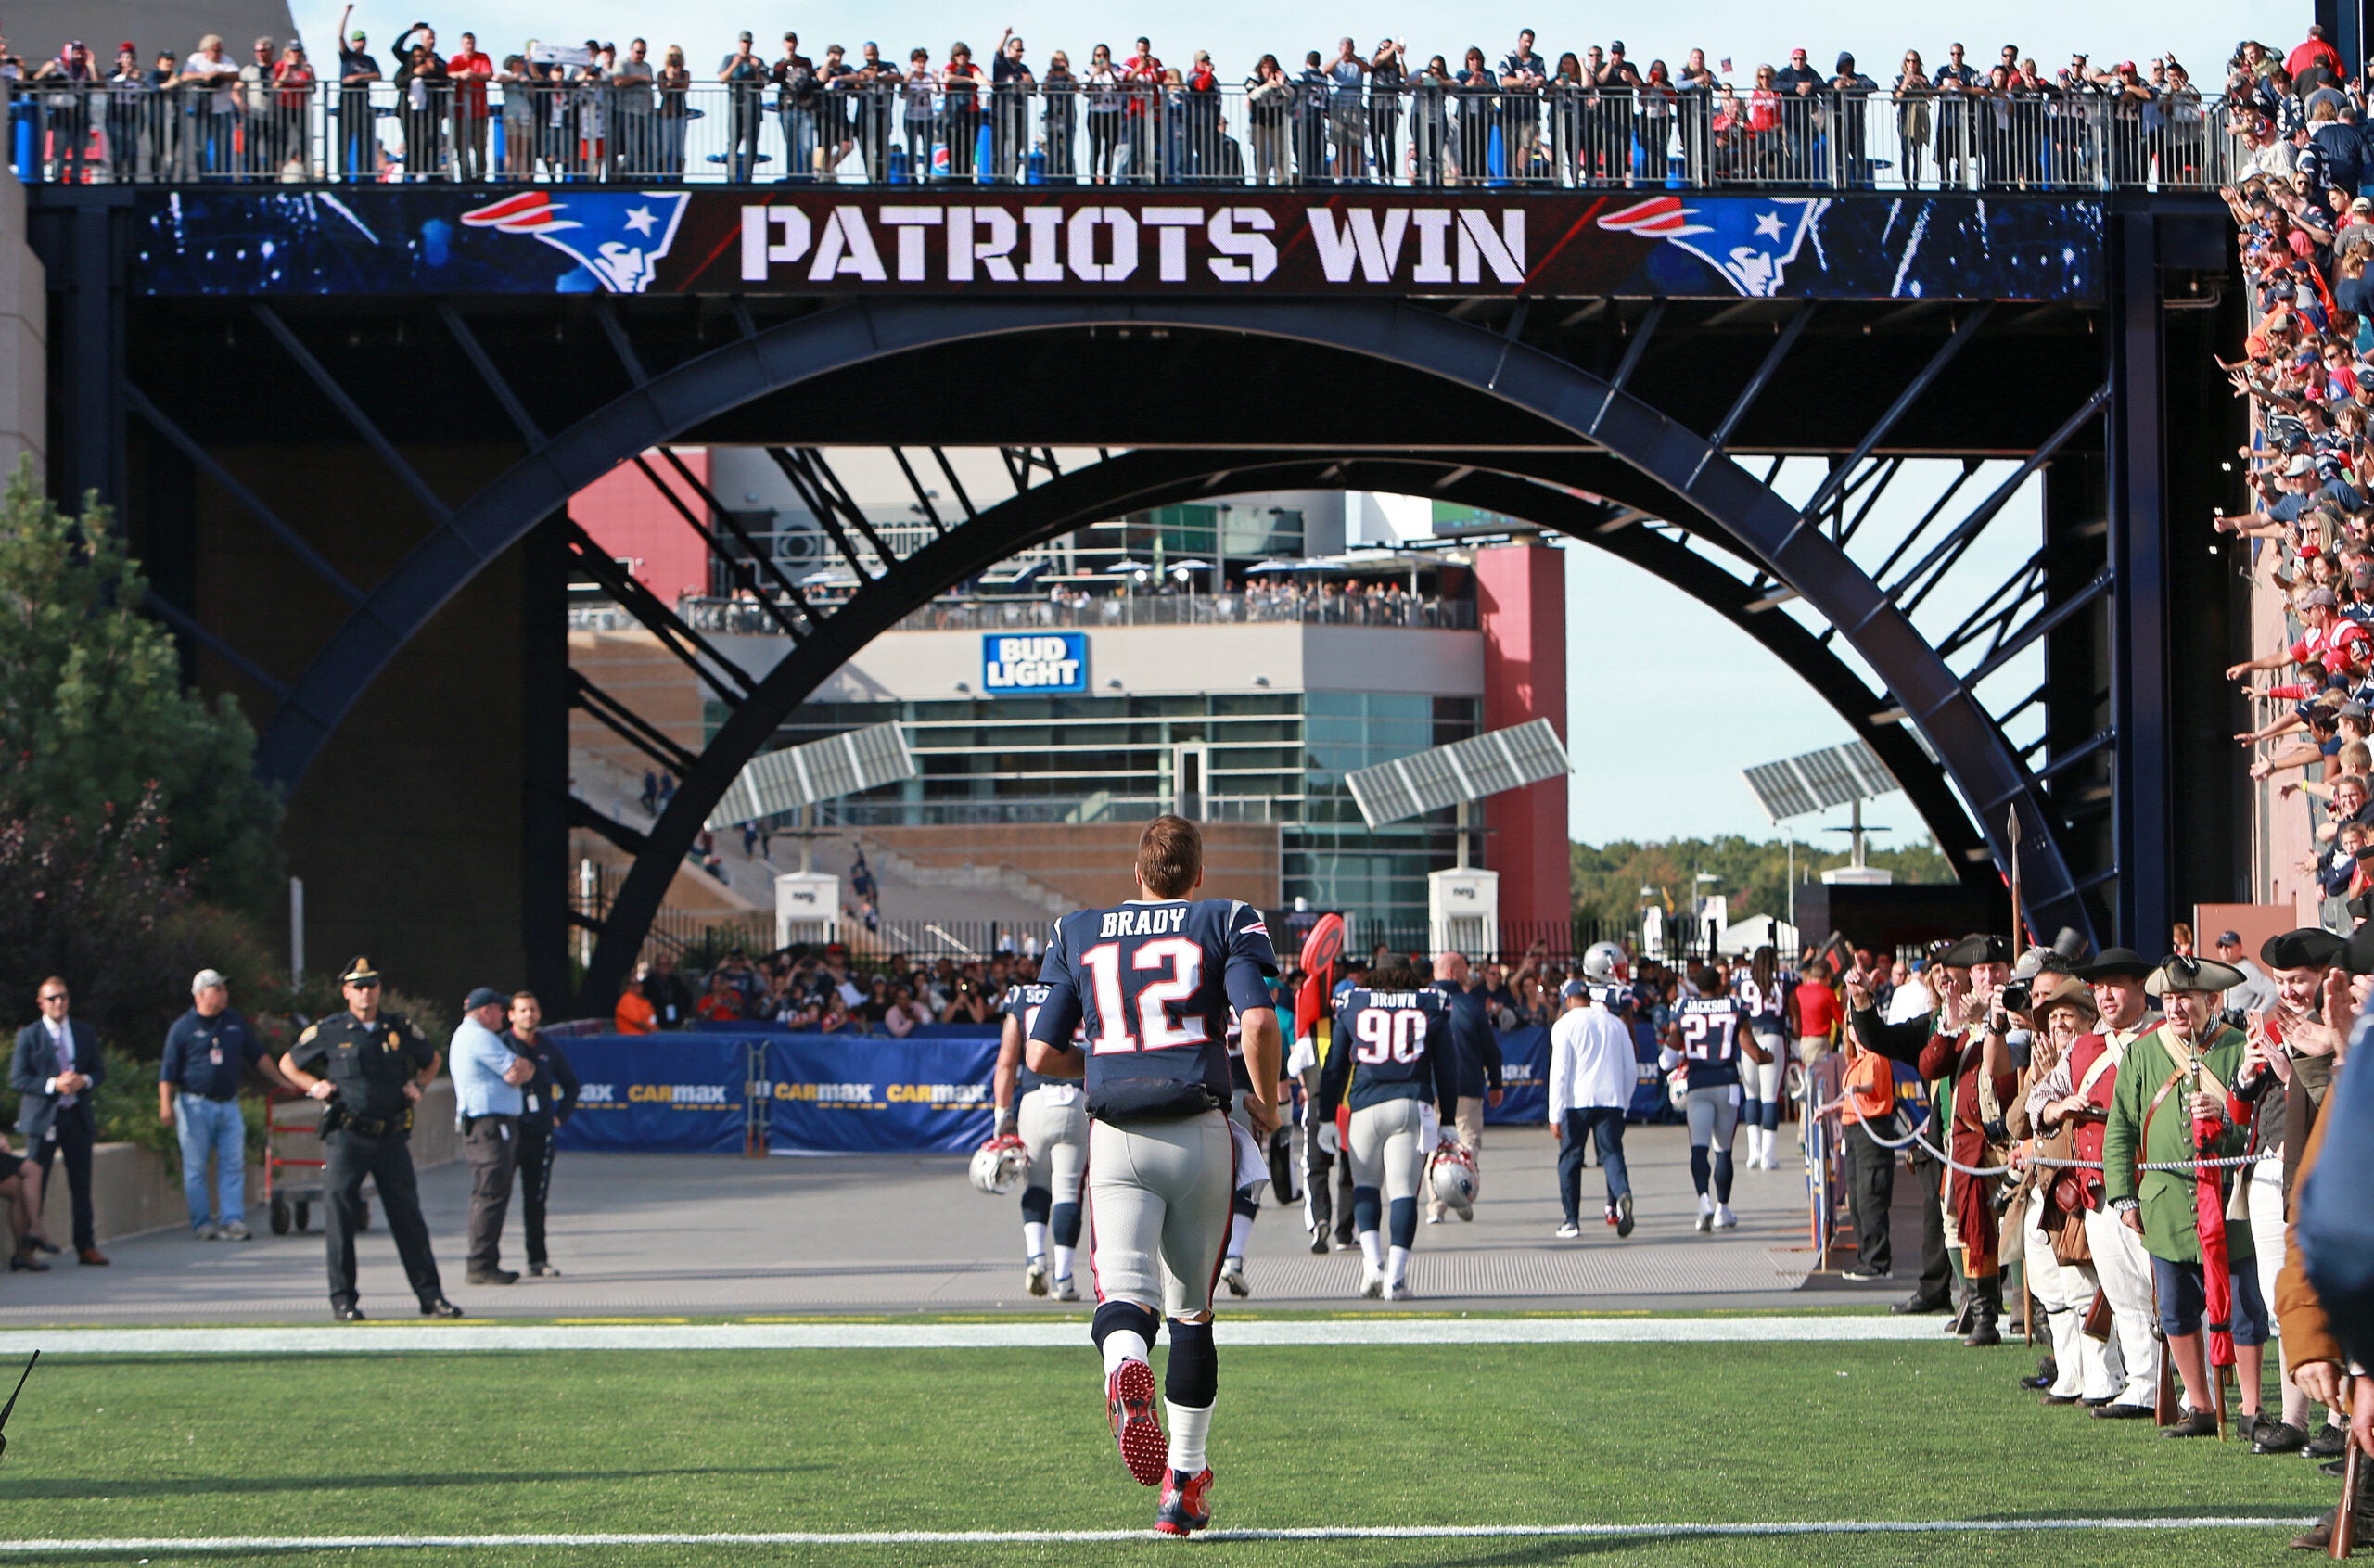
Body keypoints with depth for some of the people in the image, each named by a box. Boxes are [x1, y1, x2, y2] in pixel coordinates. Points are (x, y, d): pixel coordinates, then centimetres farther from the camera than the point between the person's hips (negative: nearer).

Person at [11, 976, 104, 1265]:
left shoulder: (84, 1033, 12)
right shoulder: (28, 1036, 0)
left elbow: (100, 1072, 13)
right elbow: (17, 1079, -5)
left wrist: (83, 1081, -10)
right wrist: (53, 1085, -18)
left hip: (78, 1118, 3)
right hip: (42, 1119, -3)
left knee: (81, 1186, 4)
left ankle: (86, 1247, 7)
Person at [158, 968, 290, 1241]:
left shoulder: (234, 1022, 11)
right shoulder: (183, 1028, -2)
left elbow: (258, 1055, 23)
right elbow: (168, 1072, -2)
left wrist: (280, 1081, 22)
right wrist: (166, 1106, -10)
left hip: (228, 1105, 4)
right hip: (195, 1105, -4)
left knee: (233, 1164, -3)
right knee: (195, 1167, 0)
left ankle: (233, 1220, -3)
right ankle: (202, 1223, 4)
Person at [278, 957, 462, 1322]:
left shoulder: (400, 1029, 10)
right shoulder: (328, 1032, 2)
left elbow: (431, 1059, 28)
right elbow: (288, 1064, 15)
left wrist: (418, 1086, 10)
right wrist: (315, 1086, -1)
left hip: (392, 1137, 2)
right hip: (346, 1137, -2)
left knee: (408, 1217, 2)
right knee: (341, 1216, -4)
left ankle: (431, 1295, 5)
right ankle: (343, 1299, 2)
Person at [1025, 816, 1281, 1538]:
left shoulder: (1081, 934, 13)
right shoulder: (1224, 924, 6)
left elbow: (1042, 1055, 12)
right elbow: (1258, 1020, -10)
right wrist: (1264, 1103, 6)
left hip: (1116, 1136, 0)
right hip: (1198, 1133, 0)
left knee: (1124, 1293, -12)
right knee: (1192, 1310, 15)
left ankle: (1126, 1372, -50)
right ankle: (1184, 1486, 19)